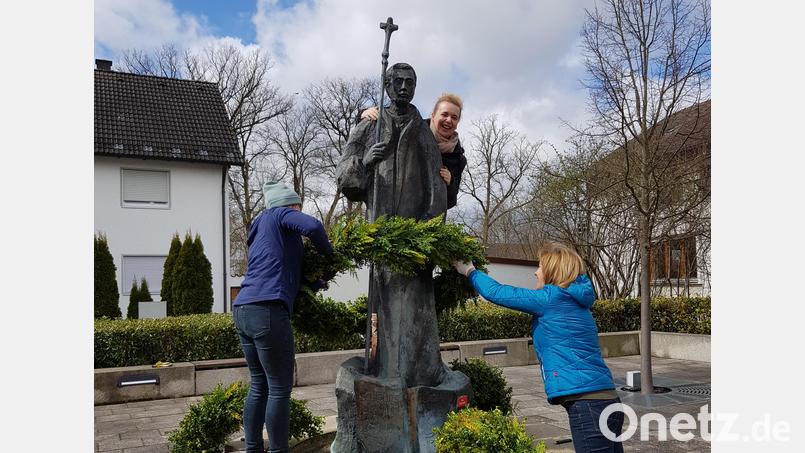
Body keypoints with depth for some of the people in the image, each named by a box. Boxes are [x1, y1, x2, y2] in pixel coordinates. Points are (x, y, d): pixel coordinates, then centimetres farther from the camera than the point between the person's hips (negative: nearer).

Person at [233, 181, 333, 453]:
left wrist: (318, 282, 35)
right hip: (267, 311, -9)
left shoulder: (260, 235, 28)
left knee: (260, 384, 18)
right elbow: (313, 226, -13)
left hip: (242, 311, 9)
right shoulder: (278, 214, 5)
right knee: (280, 388, 1)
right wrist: (328, 253, 4)